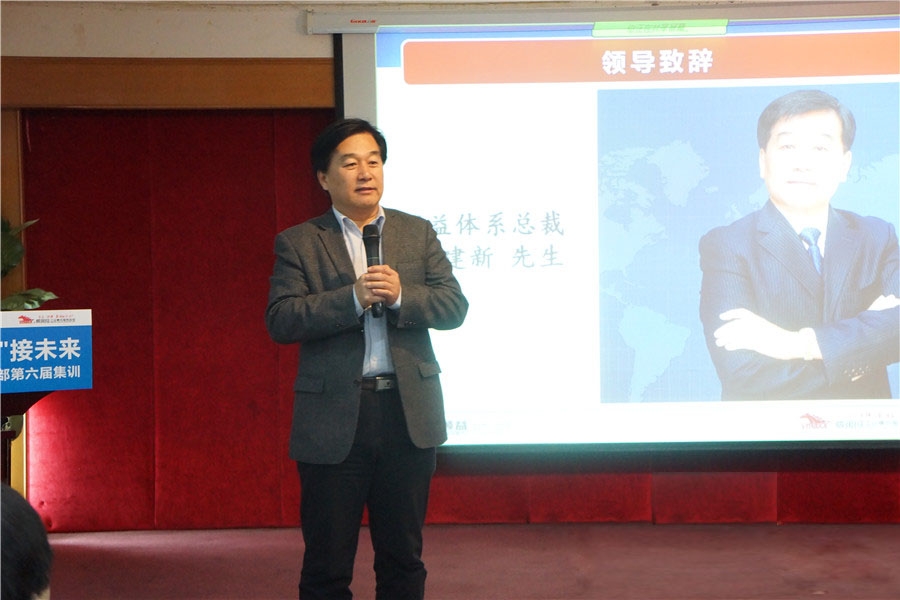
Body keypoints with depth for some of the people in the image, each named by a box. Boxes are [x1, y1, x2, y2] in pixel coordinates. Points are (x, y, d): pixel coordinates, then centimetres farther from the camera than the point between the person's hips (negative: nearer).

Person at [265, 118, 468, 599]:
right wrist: (353, 298, -20)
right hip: (333, 420, -2)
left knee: (403, 558, 12)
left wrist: (401, 296, -16)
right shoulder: (297, 243, 3)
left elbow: (454, 306, 2)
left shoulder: (418, 233, 11)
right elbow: (280, 320, -9)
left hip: (408, 415, 3)